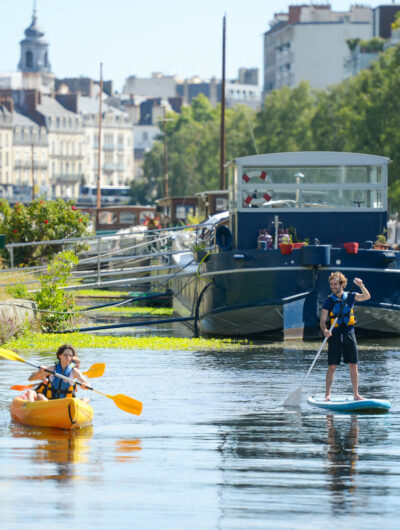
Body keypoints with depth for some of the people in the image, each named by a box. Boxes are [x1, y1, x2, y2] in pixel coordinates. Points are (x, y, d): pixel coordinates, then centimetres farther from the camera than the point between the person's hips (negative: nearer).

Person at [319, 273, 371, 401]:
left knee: (353, 366, 2)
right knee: (332, 366, -4)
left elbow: (366, 297, -5)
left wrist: (361, 285, -21)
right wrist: (325, 330, -24)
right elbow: (322, 320, -5)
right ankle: (327, 394, 1)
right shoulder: (328, 301, -1)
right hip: (335, 335, -2)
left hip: (349, 334, 2)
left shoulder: (350, 297, 5)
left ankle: (356, 394, 9)